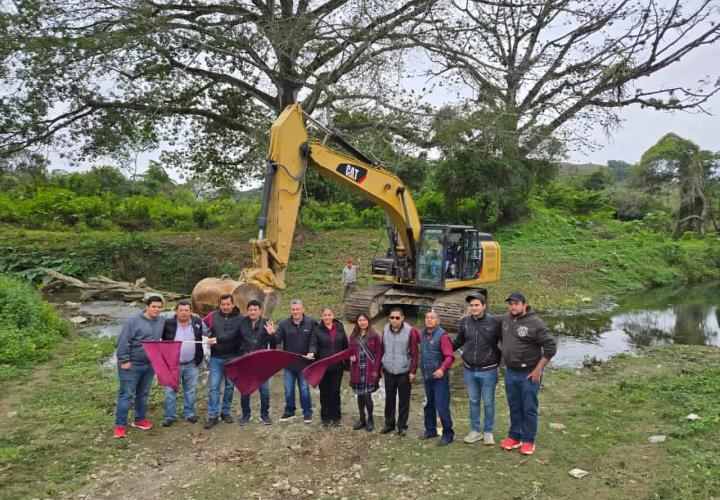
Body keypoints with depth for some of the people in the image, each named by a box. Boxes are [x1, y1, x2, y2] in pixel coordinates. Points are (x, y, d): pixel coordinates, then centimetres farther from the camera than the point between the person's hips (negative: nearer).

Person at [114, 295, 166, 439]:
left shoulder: (162, 320, 2)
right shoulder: (134, 320, -16)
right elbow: (123, 341, -16)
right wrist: (124, 360, -17)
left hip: (150, 364, 6)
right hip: (131, 364, -6)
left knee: (143, 393, 16)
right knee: (126, 394, -1)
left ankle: (140, 420, 30)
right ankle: (120, 425, 8)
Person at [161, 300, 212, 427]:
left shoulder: (198, 322, -3)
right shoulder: (168, 324, -8)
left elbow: (210, 331, 8)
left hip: (191, 364, 2)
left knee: (190, 390, 13)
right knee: (170, 390, 5)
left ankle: (189, 414, 28)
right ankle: (169, 416, 18)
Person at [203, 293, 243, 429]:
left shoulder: (240, 318, -6)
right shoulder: (213, 316, 0)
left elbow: (241, 337, -15)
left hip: (232, 358, -1)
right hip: (216, 358, 1)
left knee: (230, 386, 11)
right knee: (214, 387, 0)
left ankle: (226, 412, 26)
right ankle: (212, 416, 7)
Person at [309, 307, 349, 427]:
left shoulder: (340, 328, 6)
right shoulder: (317, 329, -2)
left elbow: (345, 345, 10)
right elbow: (313, 344, -13)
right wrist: (312, 352, -33)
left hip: (337, 366, 1)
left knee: (335, 391, 3)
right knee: (324, 392, 7)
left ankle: (336, 417, 16)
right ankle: (325, 417, 20)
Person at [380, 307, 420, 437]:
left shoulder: (410, 331, -14)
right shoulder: (385, 329, -1)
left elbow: (414, 353, -10)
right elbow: (382, 349, 7)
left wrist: (413, 371, -11)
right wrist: (381, 366, 9)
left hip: (404, 372, -3)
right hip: (389, 371, 4)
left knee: (403, 400, 8)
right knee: (389, 399, 14)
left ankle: (402, 426, 21)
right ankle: (389, 423, 28)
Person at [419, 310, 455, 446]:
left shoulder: (442, 335, -15)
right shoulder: (423, 334, 6)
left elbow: (449, 356, -20)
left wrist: (442, 369, -34)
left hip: (439, 377, -7)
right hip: (426, 377, 7)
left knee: (442, 407, -4)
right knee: (429, 405, 18)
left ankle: (448, 435, 9)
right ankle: (430, 430, 32)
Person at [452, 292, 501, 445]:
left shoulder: (494, 322, -12)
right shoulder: (465, 322, -2)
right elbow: (459, 341, 13)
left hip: (488, 371, -3)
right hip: (469, 371, 3)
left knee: (488, 403, 11)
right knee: (473, 402, 16)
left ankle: (488, 432, 27)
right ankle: (475, 431, 30)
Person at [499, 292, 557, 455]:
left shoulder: (535, 323, -17)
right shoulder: (505, 319, 0)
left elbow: (551, 346, -15)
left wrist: (538, 369, -15)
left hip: (529, 374, -5)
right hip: (510, 372, 5)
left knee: (529, 408, 7)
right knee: (514, 407, 16)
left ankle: (528, 440, 19)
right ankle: (514, 437, 29)